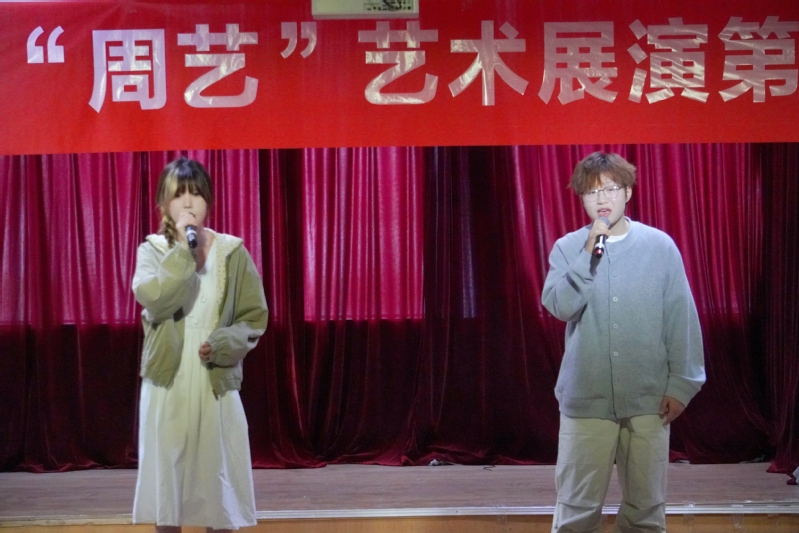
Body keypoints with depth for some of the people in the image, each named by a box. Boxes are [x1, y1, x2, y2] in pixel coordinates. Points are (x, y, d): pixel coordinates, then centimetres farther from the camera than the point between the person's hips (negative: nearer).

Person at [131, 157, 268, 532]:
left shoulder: (232, 252, 2)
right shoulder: (152, 250, 1)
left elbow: (255, 319, 2)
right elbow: (153, 298, -19)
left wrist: (221, 345, -14)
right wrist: (183, 248, -18)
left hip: (216, 383, 0)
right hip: (167, 383, 0)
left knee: (217, 478, 4)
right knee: (166, 478, 3)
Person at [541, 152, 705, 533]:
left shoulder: (659, 246, 0)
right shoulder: (567, 248, 3)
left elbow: (682, 319, 1)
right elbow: (558, 306, -12)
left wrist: (682, 383, -2)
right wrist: (589, 254, -18)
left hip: (649, 399, 0)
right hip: (586, 399, 0)